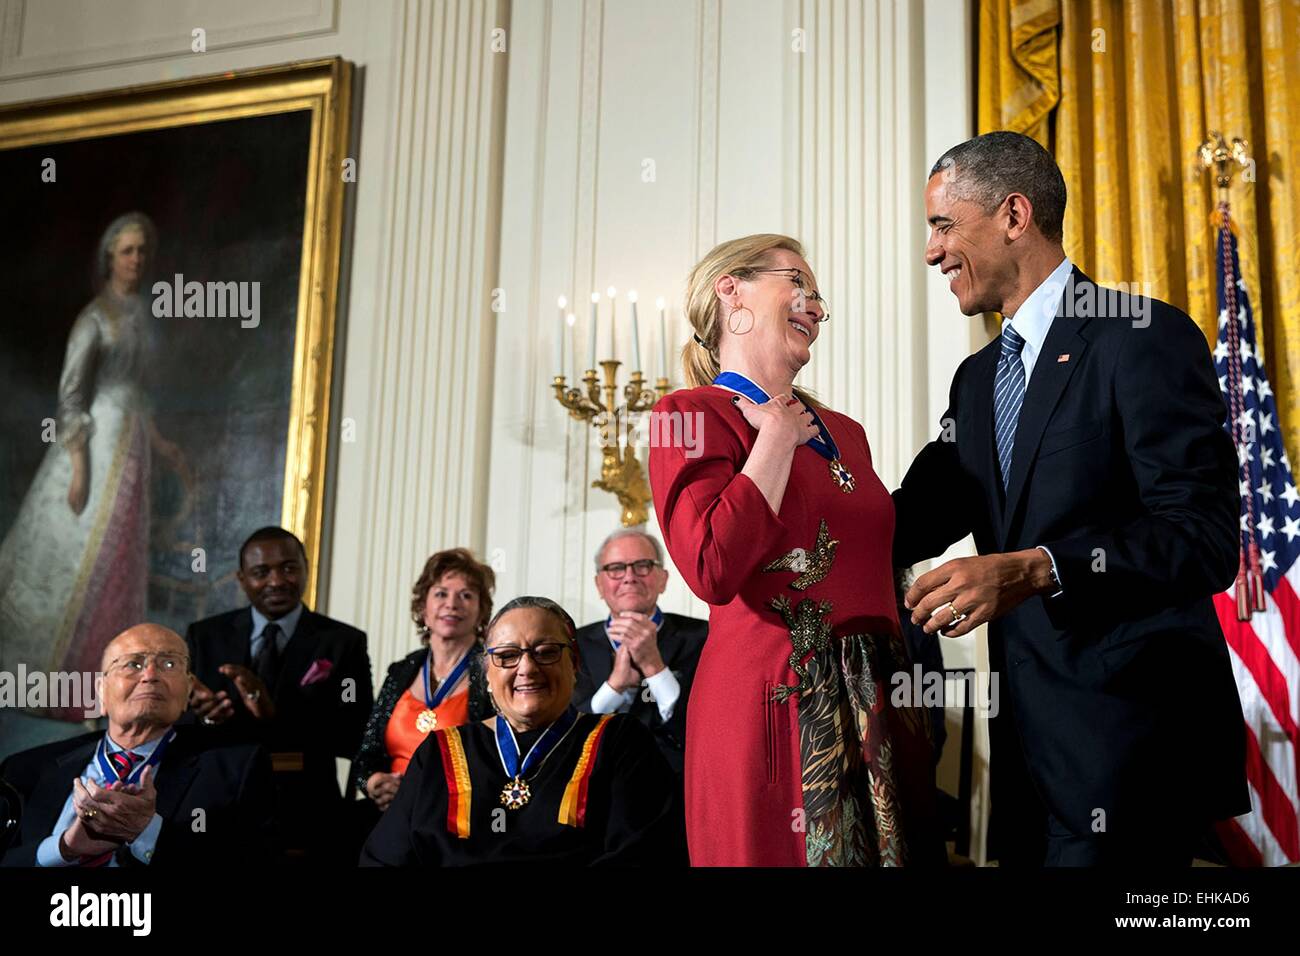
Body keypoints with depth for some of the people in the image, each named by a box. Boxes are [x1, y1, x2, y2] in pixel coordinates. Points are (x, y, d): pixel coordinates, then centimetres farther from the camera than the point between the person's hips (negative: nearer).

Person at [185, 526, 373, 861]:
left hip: (308, 824, -2)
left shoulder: (343, 642, -5)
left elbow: (359, 737, -14)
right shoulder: (204, 636, 2)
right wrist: (201, 717, -21)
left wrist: (277, 713, -27)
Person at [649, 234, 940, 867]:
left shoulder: (844, 432, 17)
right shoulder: (692, 414, -5)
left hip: (878, 710, 7)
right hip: (775, 708, -7)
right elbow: (712, 568, -21)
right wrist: (779, 436, -10)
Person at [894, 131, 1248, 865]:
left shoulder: (1144, 337, -10)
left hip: (1131, 729, -7)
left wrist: (1034, 570, -30)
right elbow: (917, 518, 6)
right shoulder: (979, 378, 14)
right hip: (1029, 729, 7)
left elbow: (1205, 536, -19)